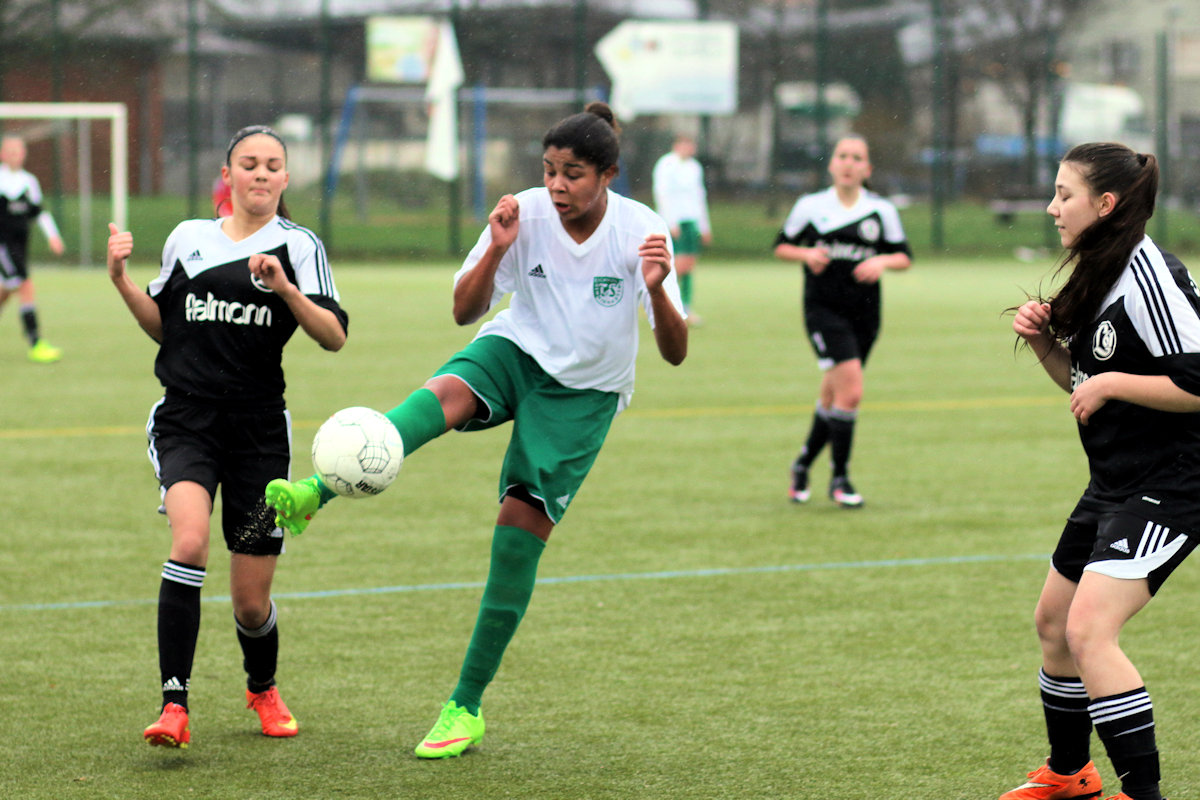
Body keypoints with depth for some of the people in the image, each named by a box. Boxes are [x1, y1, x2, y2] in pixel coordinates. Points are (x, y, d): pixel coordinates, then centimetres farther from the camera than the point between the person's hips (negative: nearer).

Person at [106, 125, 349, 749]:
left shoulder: (298, 245, 3)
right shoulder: (187, 238, 12)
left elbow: (333, 336, -6)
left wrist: (285, 288, -21)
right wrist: (122, 281, 5)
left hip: (259, 427, -1)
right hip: (185, 420, 1)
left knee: (251, 600, 4)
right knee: (190, 541, -28)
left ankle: (262, 688, 37)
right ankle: (174, 707, -28)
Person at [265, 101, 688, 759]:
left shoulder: (641, 231, -18)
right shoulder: (526, 214, -13)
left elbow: (675, 353, -19)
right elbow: (465, 311, -10)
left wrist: (657, 288, -38)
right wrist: (496, 252, -28)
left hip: (583, 393, -1)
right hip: (517, 350, 1)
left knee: (522, 526, -12)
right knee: (447, 392, -34)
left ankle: (466, 708, -1)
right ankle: (314, 493, -56)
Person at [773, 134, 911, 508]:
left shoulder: (882, 210, 4)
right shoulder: (811, 206, 1)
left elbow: (903, 256, 7)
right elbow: (781, 245, 10)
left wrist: (883, 261, -14)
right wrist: (806, 254, -10)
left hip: (864, 313, 3)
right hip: (823, 308, -3)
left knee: (832, 397, 13)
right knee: (850, 391, -17)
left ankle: (803, 465, 36)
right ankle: (839, 477, -4)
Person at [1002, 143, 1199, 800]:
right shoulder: (1098, 276, 10)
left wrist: (1112, 384, -21)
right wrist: (1043, 342, 3)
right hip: (1114, 485, 11)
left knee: (1088, 629, -21)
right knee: (1053, 622, 19)